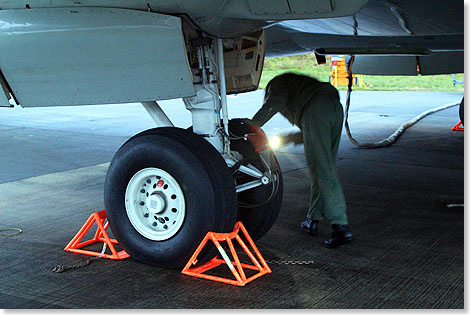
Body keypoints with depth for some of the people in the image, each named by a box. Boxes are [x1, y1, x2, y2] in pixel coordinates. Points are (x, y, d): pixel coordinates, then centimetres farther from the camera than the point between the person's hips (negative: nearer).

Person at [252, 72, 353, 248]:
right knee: (323, 167, 15)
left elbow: (276, 102, -3)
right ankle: (313, 220, 24)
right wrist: (290, 138, 34)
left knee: (322, 171, -10)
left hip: (316, 109, -8)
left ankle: (341, 227, -15)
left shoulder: (276, 83, 23)